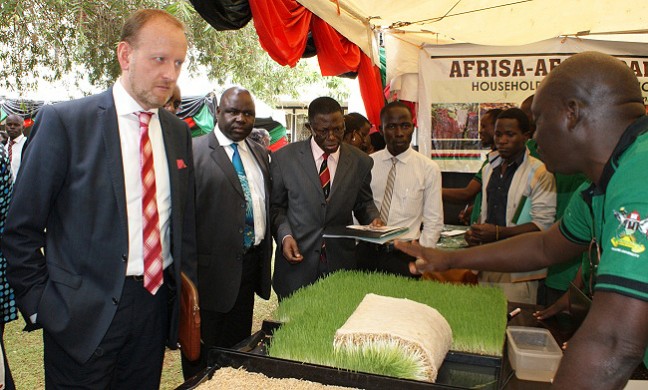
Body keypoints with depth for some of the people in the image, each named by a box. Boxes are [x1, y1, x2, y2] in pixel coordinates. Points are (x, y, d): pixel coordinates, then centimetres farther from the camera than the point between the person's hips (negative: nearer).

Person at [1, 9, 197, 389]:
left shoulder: (178, 130, 5)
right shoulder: (63, 121, -10)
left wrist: (186, 295, 8)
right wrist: (41, 305, -7)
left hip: (156, 299, 5)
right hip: (85, 313, -4)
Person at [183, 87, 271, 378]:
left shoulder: (260, 154, 11)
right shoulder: (193, 151, -10)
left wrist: (265, 255, 11)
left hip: (250, 263, 6)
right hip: (212, 266, -6)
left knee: (238, 345, 20)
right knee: (202, 355, 11)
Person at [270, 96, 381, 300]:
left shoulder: (360, 161, 1)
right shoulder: (284, 158, -3)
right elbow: (275, 205, 4)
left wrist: (373, 220, -7)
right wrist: (284, 235, -11)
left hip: (341, 261, 1)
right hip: (296, 261, -1)